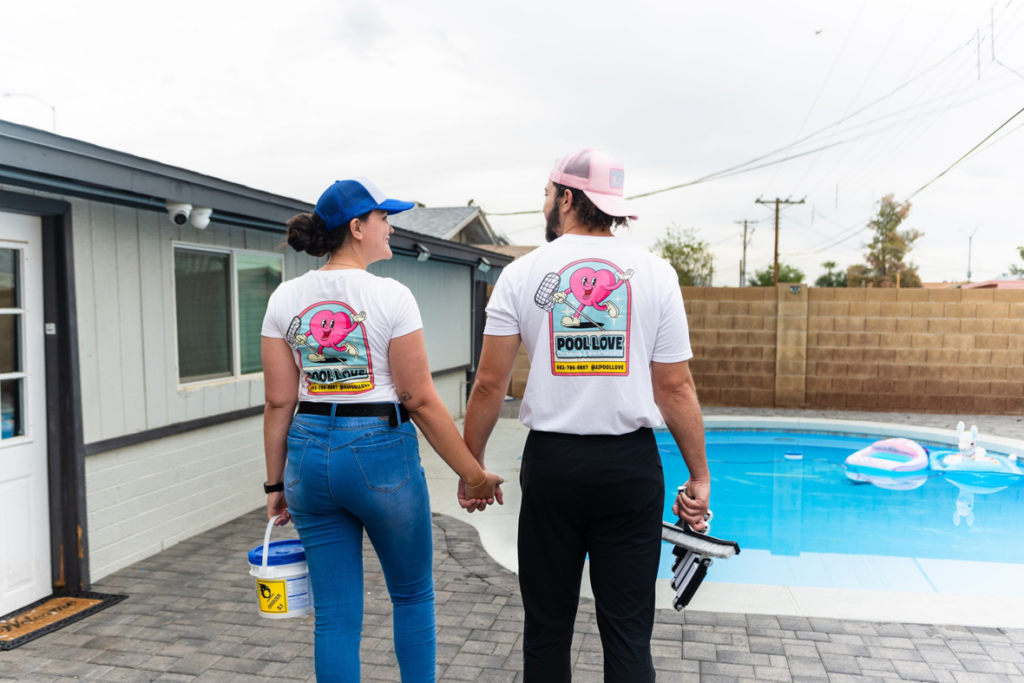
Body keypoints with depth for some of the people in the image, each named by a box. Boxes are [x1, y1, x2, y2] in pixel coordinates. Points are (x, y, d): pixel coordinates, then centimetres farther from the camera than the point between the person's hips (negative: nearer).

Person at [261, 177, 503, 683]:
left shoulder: (285, 299, 3)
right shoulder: (390, 296, -11)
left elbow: (279, 402, 3)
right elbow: (419, 400, -12)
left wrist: (276, 484, 12)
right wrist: (473, 475, -4)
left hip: (310, 454, 5)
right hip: (380, 451, -4)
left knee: (335, 616, 14)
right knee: (413, 594, 19)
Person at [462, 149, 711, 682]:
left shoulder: (521, 274, -2)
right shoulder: (654, 273, 0)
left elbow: (490, 385, -3)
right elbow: (675, 387, -2)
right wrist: (699, 476, 7)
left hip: (551, 463, 0)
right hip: (631, 464, 1)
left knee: (547, 624, 15)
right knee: (628, 629, 10)